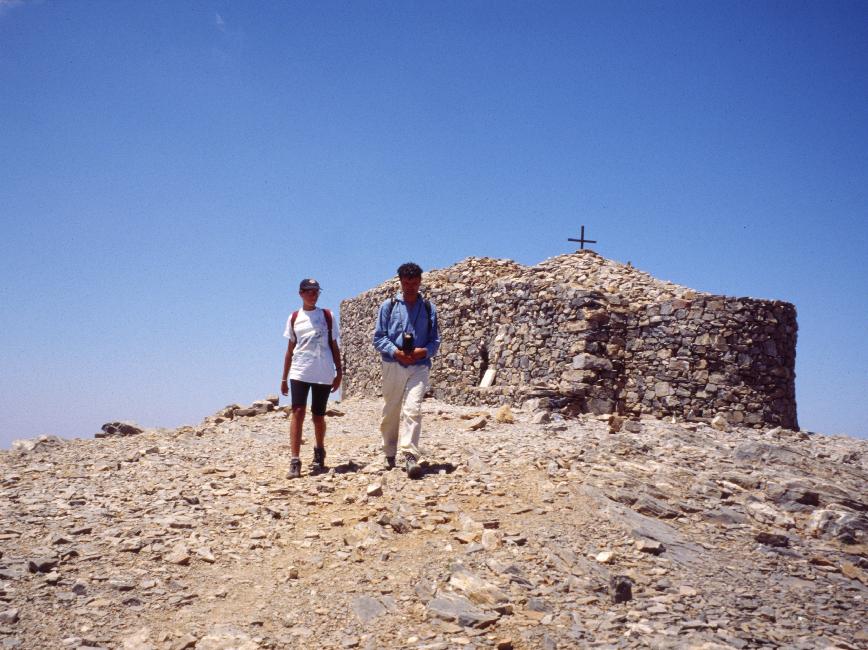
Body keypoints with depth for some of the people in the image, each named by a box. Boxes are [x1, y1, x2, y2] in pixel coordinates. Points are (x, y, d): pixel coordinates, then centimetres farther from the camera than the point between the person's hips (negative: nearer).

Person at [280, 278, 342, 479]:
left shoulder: (327, 316, 6)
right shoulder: (294, 318, 9)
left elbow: (334, 346, 9)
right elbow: (290, 349, 13)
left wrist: (339, 372, 3)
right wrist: (284, 378, 11)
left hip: (324, 373, 0)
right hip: (299, 372, 0)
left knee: (318, 415, 7)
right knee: (297, 412, -14)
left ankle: (319, 454, 30)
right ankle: (295, 461, -15)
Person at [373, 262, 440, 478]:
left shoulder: (429, 308, 10)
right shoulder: (388, 306, 6)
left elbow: (435, 340, 10)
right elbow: (378, 338, 3)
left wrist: (424, 351, -11)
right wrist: (396, 352, -13)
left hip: (419, 367, -1)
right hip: (393, 366, 1)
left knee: (412, 410, -16)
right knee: (390, 412, 8)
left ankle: (410, 456, -21)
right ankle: (390, 454, 24)